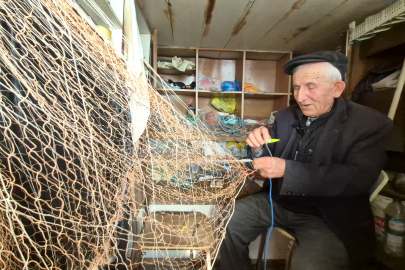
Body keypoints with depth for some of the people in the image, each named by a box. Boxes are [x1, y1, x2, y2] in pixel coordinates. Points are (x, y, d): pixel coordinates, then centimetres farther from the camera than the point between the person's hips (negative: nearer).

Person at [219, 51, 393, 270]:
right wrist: (259, 149, -18)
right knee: (228, 224, -3)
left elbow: (358, 178, -23)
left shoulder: (370, 124, -10)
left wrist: (287, 170, -31)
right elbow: (270, 160, 7)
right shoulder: (285, 116, 3)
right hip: (279, 202, 5)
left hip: (328, 218, -4)